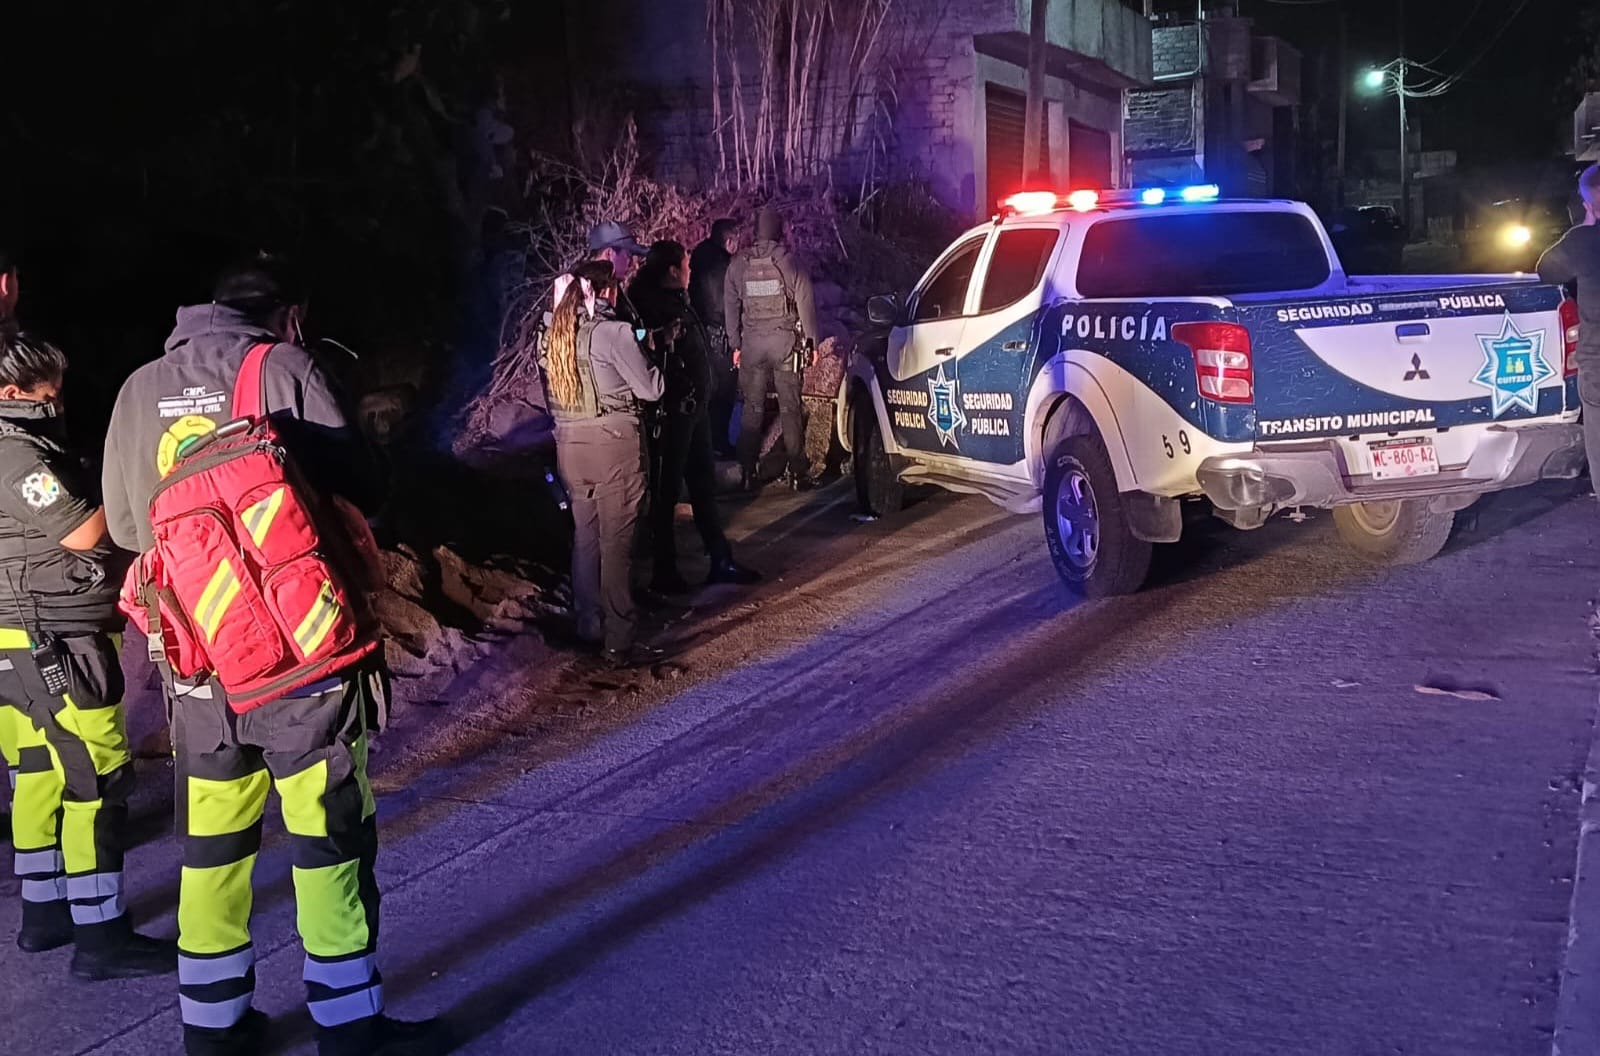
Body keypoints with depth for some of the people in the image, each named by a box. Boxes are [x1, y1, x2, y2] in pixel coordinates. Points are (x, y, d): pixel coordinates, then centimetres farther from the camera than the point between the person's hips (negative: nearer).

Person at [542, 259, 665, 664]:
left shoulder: (555, 332, 8)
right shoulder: (613, 332, -12)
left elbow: (549, 393, 14)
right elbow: (650, 388, -7)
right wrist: (647, 357, 9)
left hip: (569, 444, 6)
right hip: (614, 444, -6)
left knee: (585, 537, 16)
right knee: (616, 543, -2)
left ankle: (589, 627, 26)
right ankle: (619, 641, 2)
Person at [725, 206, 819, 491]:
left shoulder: (738, 264, 4)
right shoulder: (789, 261, -4)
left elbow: (731, 306, 8)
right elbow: (805, 302, -5)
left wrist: (736, 345, 15)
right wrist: (811, 340, 3)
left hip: (752, 342, 2)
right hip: (785, 339, -2)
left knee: (752, 409, 6)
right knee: (790, 407, 0)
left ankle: (747, 473, 5)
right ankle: (797, 472, 0)